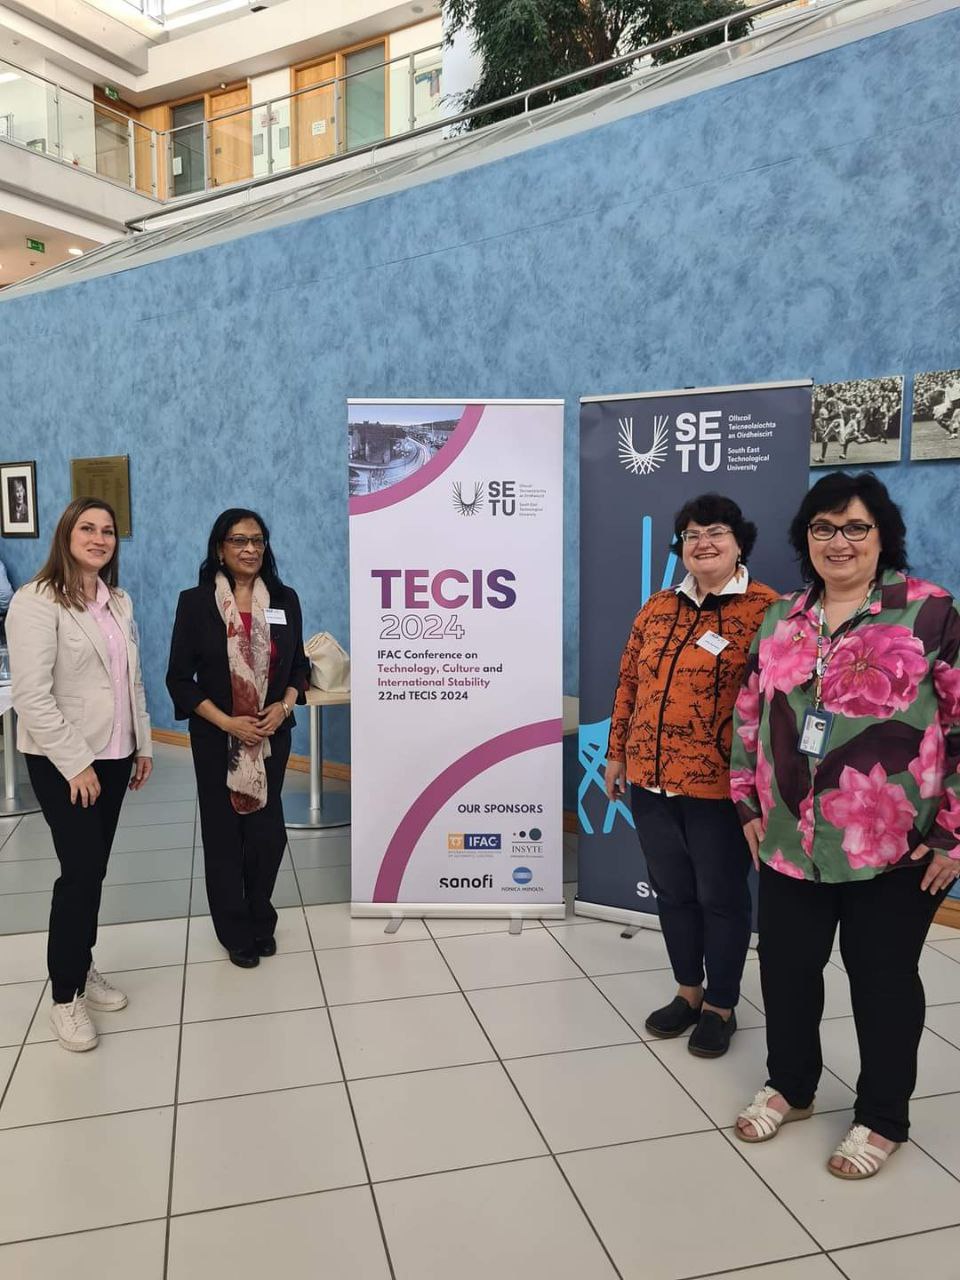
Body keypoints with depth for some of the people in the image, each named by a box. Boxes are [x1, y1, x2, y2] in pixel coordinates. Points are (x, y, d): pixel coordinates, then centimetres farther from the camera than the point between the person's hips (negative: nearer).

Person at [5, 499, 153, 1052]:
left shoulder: (120, 602, 10)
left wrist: (143, 745, 12)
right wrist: (75, 763, -18)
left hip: (113, 755, 6)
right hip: (64, 762, -6)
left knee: (94, 869, 14)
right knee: (79, 873, -4)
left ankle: (83, 967, 30)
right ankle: (66, 996, 12)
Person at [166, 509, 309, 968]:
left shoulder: (285, 599, 3)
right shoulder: (195, 602, -6)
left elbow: (298, 665, 9)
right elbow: (179, 678, -5)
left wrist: (283, 707, -9)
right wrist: (226, 722, -14)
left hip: (272, 736, 2)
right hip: (217, 738, -2)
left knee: (268, 830, 3)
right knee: (224, 832, 7)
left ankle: (261, 920, 29)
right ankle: (236, 933, 25)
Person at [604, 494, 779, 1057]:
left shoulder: (766, 610, -8)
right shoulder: (657, 608, 9)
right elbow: (629, 685, 14)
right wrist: (617, 754, 13)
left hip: (720, 786, -5)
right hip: (651, 780, 5)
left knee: (721, 897, 10)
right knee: (672, 891, 17)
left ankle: (720, 1006, 29)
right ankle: (688, 991, 37)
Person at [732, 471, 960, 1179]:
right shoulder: (783, 619, 8)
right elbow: (750, 714, 14)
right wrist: (751, 803, 11)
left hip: (895, 850, -4)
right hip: (790, 841, 5)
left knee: (883, 979, 12)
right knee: (787, 968, 16)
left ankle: (882, 1119, 34)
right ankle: (789, 1086, 41)